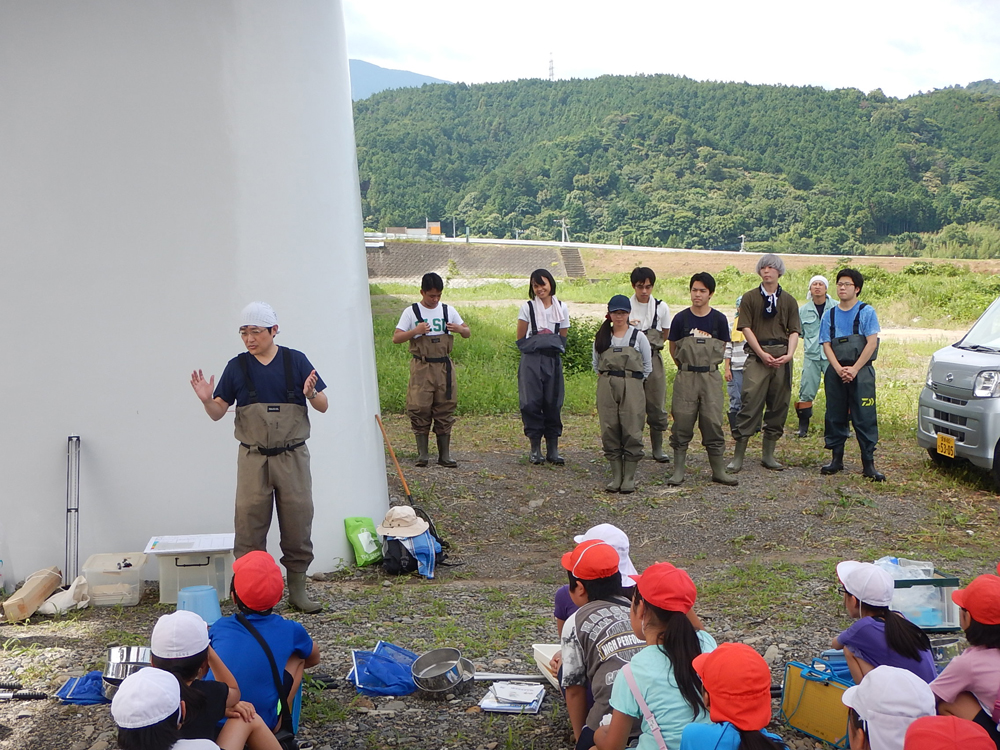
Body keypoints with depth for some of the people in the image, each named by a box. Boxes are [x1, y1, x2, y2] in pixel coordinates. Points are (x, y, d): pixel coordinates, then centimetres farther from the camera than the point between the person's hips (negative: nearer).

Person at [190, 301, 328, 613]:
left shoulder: (295, 361, -1)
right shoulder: (237, 367, 3)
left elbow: (323, 406, 0)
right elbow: (218, 412, 6)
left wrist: (311, 394, -21)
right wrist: (207, 400, -15)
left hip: (292, 458, 0)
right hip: (253, 459, 1)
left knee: (298, 523, 5)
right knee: (249, 525, 1)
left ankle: (297, 589, 18)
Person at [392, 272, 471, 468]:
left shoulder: (448, 311, 9)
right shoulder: (411, 312, 1)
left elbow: (467, 332, 14)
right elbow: (396, 338, -3)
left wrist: (459, 329, -9)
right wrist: (415, 331, -18)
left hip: (444, 366, 3)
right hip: (421, 367, -2)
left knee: (445, 410, 4)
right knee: (420, 409, -4)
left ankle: (444, 455, 10)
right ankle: (422, 453, 5)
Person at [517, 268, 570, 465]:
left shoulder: (562, 308, 8)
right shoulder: (527, 307, 2)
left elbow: (563, 338, 13)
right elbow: (521, 339, 4)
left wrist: (550, 343, 1)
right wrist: (536, 343, -4)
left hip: (553, 360, 2)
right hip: (531, 360, -2)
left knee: (553, 402, 2)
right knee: (532, 402, -5)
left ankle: (553, 449, 8)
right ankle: (535, 449, 3)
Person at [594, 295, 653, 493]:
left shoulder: (638, 336, 2)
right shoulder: (601, 337, 8)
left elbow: (648, 367, 8)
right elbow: (596, 365, 17)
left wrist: (631, 381, 8)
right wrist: (607, 379, 10)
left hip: (631, 388, -2)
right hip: (607, 387, 2)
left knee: (631, 432, -5)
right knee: (610, 431, 1)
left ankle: (629, 478, 3)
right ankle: (616, 477, 9)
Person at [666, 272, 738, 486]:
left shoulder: (719, 320, 1)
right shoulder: (681, 319, -1)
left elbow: (722, 347, 13)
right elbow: (673, 348, 11)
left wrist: (707, 366, 12)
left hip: (711, 377, 0)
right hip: (685, 378, 0)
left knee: (713, 423, 1)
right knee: (682, 423, 1)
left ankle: (719, 471, 10)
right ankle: (678, 471, 9)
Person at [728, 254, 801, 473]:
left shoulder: (789, 301, 12)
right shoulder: (750, 298, 6)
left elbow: (794, 331, 8)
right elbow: (746, 328, 0)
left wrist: (789, 354, -9)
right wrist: (762, 353, -11)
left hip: (782, 357, 3)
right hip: (757, 355, -3)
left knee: (778, 405, 5)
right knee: (750, 402, -10)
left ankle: (768, 454, 15)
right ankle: (738, 456, -7)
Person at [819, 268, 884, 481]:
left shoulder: (866, 312, 1)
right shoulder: (830, 315, 11)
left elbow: (871, 342, -6)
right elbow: (826, 344, 5)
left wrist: (854, 369, -14)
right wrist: (839, 369, -11)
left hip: (861, 373, -4)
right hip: (835, 373, 4)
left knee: (865, 418, -6)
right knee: (835, 416, 7)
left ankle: (869, 463, -5)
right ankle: (836, 459, 17)